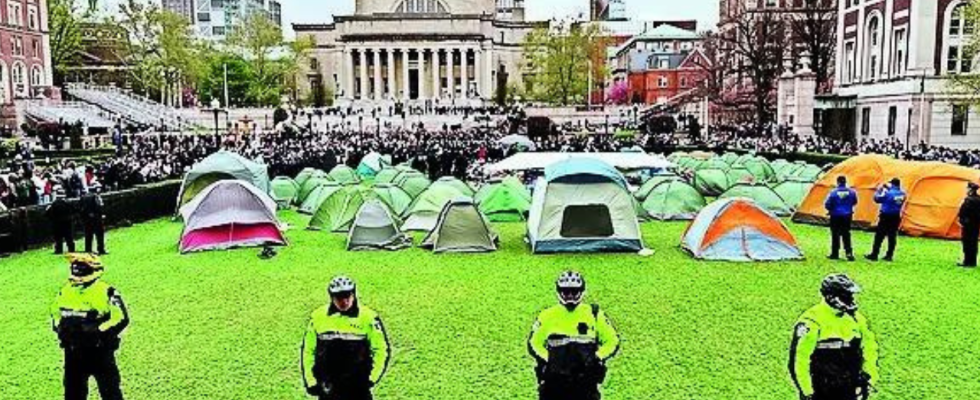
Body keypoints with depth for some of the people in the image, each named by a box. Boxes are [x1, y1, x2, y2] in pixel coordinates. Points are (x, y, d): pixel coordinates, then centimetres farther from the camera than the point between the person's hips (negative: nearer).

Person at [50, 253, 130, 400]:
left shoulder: (107, 292, -13)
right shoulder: (66, 291, 4)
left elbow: (121, 318, -15)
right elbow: (55, 312, 20)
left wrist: (98, 332, -21)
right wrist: (60, 327, 1)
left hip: (100, 351, -5)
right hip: (74, 351, 5)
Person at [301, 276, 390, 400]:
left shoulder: (368, 317, -8)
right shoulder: (318, 317, -1)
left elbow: (381, 350, -1)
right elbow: (308, 350, 7)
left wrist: (372, 378, -8)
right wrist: (310, 381, 3)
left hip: (358, 386, -2)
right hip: (327, 386, 2)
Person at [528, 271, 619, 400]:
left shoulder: (594, 315, 6)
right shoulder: (547, 316, 7)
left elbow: (612, 341, 9)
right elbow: (533, 342, 11)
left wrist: (598, 358, -6)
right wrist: (546, 359, -6)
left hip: (585, 380, 0)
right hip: (554, 380, 1)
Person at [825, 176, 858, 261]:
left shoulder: (833, 192, -14)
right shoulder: (851, 192, -2)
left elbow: (827, 204, -13)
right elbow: (855, 202, 13)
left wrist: (831, 209, 7)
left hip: (836, 216, -3)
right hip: (847, 216, 3)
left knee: (835, 235, 5)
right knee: (846, 235, 9)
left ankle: (835, 254, 10)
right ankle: (849, 253, -2)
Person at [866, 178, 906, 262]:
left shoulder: (888, 193, -16)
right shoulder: (902, 193, 2)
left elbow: (877, 199, -9)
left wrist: (880, 190, 5)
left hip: (886, 216, -6)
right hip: (896, 217, 6)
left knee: (879, 236, -2)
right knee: (892, 236, 9)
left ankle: (874, 255, -2)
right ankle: (889, 255, 12)